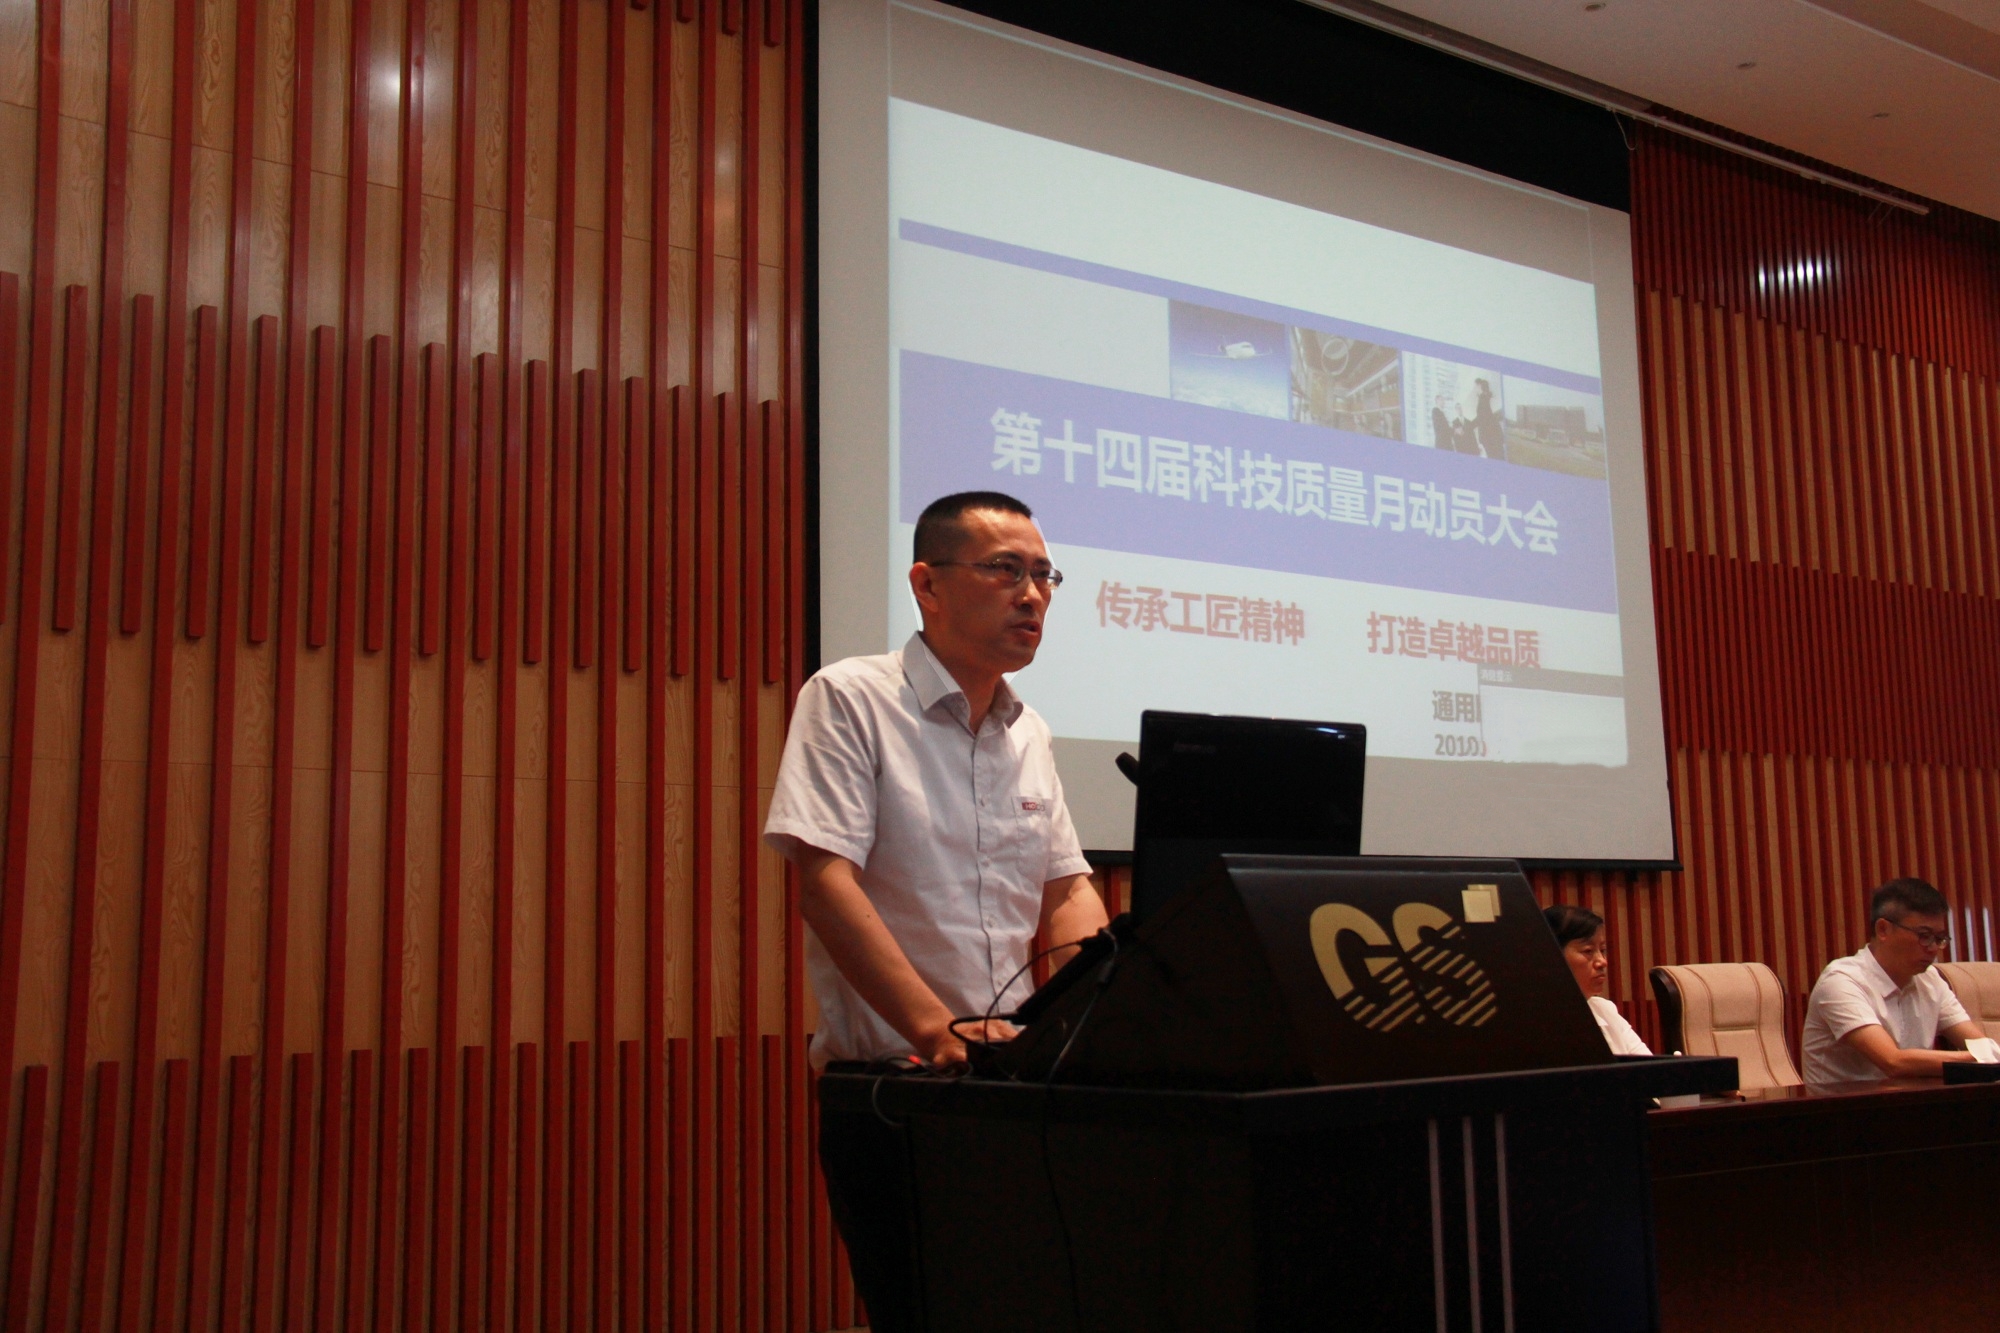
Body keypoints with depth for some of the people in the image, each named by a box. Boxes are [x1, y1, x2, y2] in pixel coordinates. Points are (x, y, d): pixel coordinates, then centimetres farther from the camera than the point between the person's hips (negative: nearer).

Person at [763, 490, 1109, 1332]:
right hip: (887, 1082, -5)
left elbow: (1067, 893, 13)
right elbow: (825, 882, -16)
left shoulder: (1029, 734, 13)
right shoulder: (850, 700, -7)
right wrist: (939, 1029, -26)